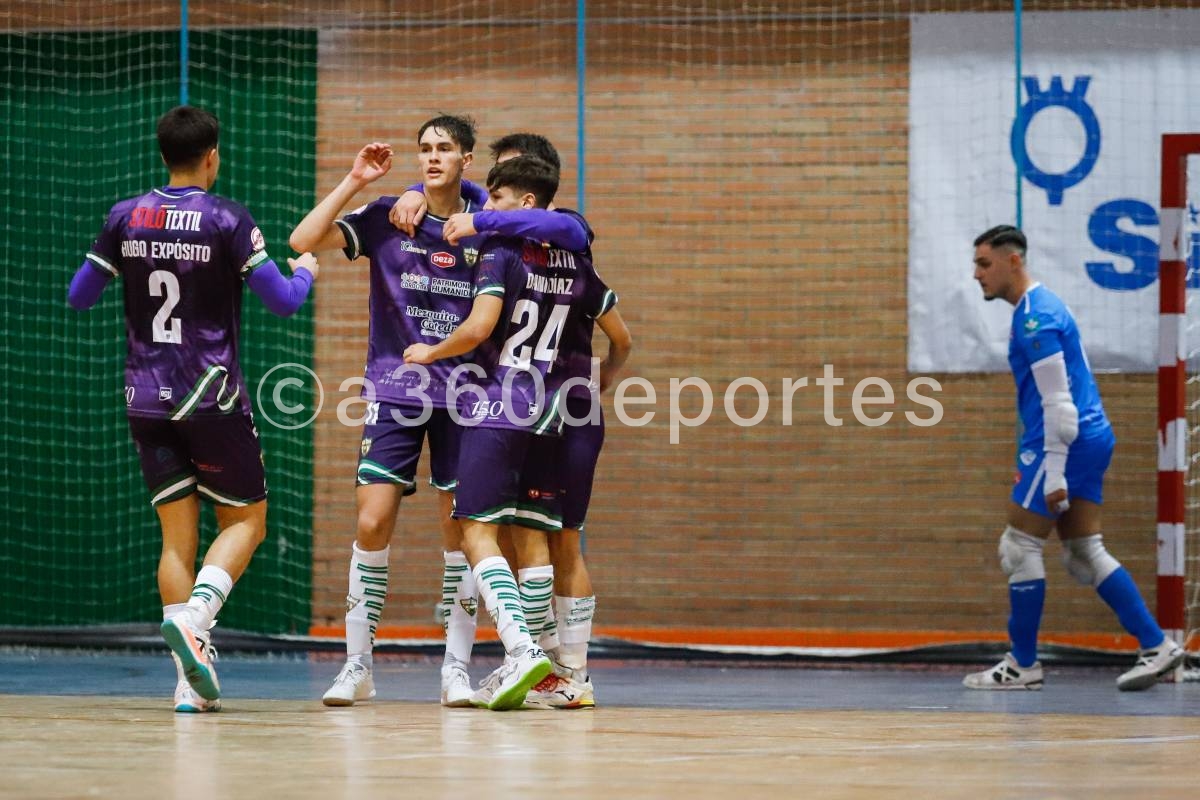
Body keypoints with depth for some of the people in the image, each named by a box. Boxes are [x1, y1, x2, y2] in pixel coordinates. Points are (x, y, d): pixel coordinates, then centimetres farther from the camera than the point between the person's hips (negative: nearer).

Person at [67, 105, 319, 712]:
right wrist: (305, 272, 14)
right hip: (213, 398, -4)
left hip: (147, 399, 4)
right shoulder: (227, 221, -9)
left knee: (178, 535, 6)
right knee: (245, 519, 9)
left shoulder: (126, 218, 2)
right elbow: (282, 301, -7)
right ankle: (194, 615, -18)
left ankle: (192, 681, -2)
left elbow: (78, 296, 10)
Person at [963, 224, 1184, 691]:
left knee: (1020, 547, -3)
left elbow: (1057, 400, -20)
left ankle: (1023, 666, 3)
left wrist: (1054, 471, -22)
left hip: (1067, 442, -10)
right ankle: (1156, 647, 5)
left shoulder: (1035, 317, -15)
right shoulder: (1043, 306, 17)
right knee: (1084, 553, 10)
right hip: (1091, 438, 10)